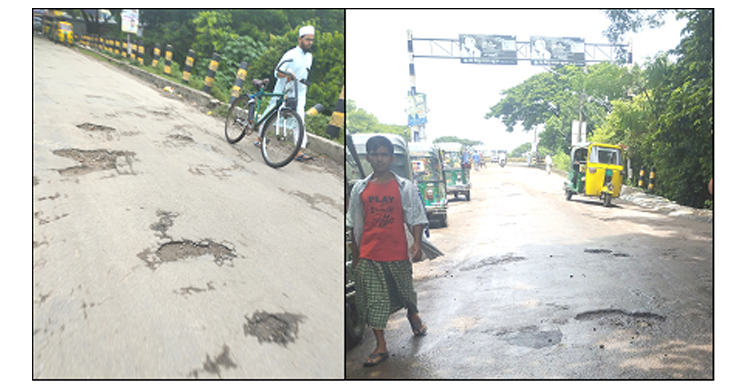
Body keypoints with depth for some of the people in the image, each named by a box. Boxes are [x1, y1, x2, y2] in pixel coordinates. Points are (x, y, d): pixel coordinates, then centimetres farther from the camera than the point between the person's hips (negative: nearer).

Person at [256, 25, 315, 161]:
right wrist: (288, 74, -38)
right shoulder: (291, 54, -13)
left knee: (300, 121, -11)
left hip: (299, 95, 4)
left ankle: (299, 151, -16)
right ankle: (259, 138, 32)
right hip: (282, 93, -4)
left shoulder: (309, 56, 10)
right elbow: (278, 72, -21)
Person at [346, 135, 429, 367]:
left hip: (398, 252, -1)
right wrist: (354, 254, 10)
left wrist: (417, 244, -16)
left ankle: (413, 315, 50)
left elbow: (417, 218, -3)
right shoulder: (360, 188, 3)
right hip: (368, 254, 1)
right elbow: (355, 224, 9)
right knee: (373, 300, 2)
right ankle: (381, 346, 12)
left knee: (405, 290, 18)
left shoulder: (404, 187, -3)